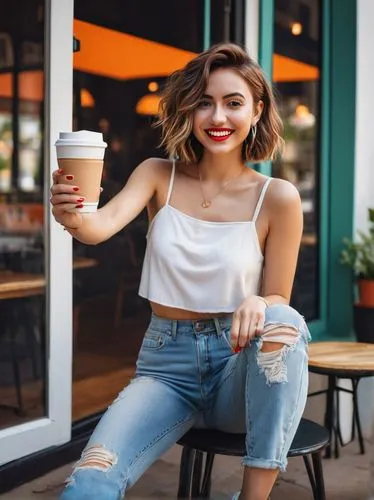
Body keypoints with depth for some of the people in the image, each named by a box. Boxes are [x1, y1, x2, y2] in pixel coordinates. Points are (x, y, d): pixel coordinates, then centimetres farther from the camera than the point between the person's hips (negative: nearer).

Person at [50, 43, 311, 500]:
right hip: (166, 365, 0)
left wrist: (257, 305, -25)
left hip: (240, 365, 1)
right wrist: (73, 218, -43)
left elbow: (279, 302, -1)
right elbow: (103, 225, -19)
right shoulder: (159, 175, 0)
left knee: (281, 323, -36)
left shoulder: (277, 198, -5)